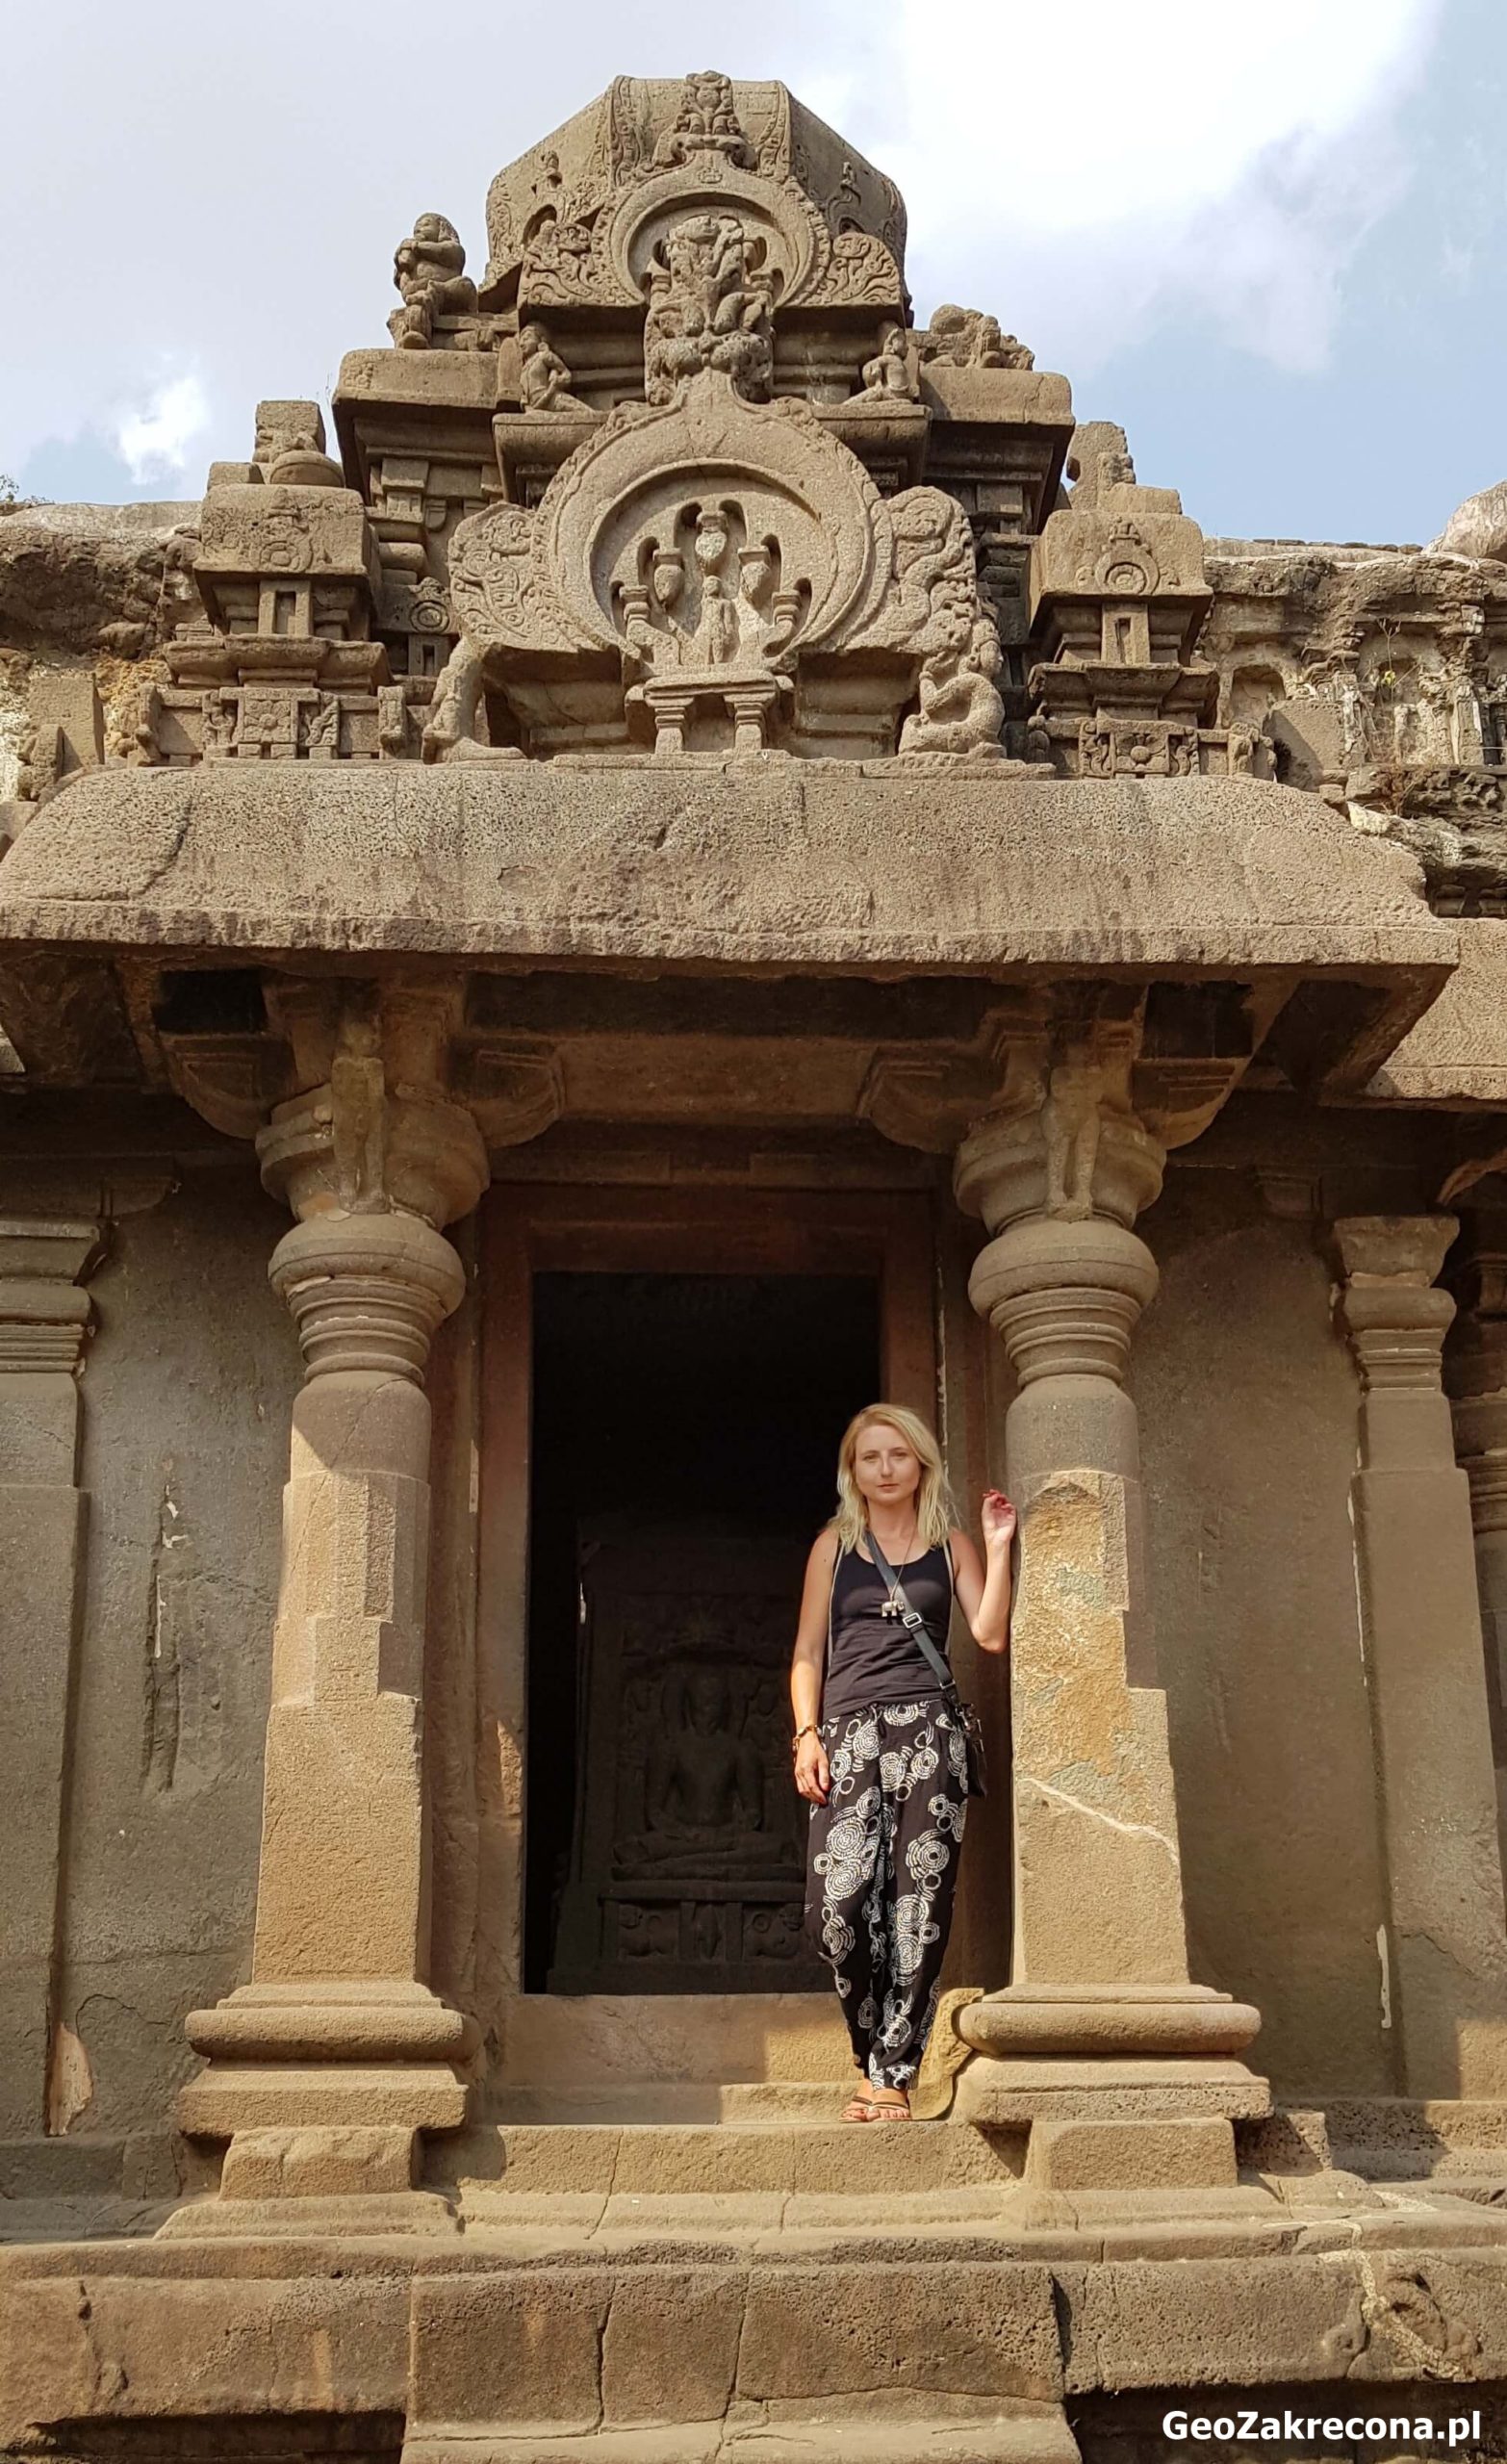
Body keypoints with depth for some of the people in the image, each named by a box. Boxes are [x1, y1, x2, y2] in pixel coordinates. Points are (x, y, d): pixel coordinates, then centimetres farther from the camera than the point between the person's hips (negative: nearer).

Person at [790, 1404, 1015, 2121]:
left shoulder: (951, 1545, 14)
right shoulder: (834, 1545, 14)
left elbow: (992, 1635, 3)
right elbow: (808, 1652, 12)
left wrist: (998, 1549, -1)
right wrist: (807, 1735, 0)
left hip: (929, 1731, 0)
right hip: (848, 1731, 0)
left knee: (919, 1904, -6)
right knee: (838, 1902, -14)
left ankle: (892, 2074, 0)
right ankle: (875, 2050, 8)